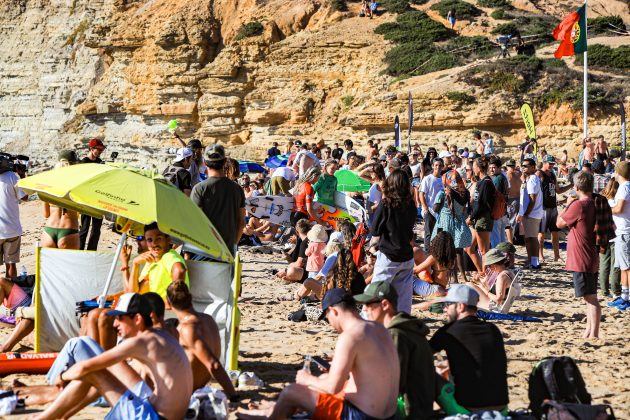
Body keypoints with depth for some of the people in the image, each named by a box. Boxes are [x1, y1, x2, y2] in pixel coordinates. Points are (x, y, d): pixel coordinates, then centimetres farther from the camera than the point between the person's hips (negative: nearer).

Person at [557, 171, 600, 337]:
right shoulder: (595, 204, 8)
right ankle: (589, 332, 24)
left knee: (590, 298, -8)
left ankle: (593, 335, -8)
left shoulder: (578, 205, -18)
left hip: (581, 260, -9)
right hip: (592, 259, 9)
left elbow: (560, 223, -9)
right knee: (590, 297, 15)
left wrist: (568, 204, 4)